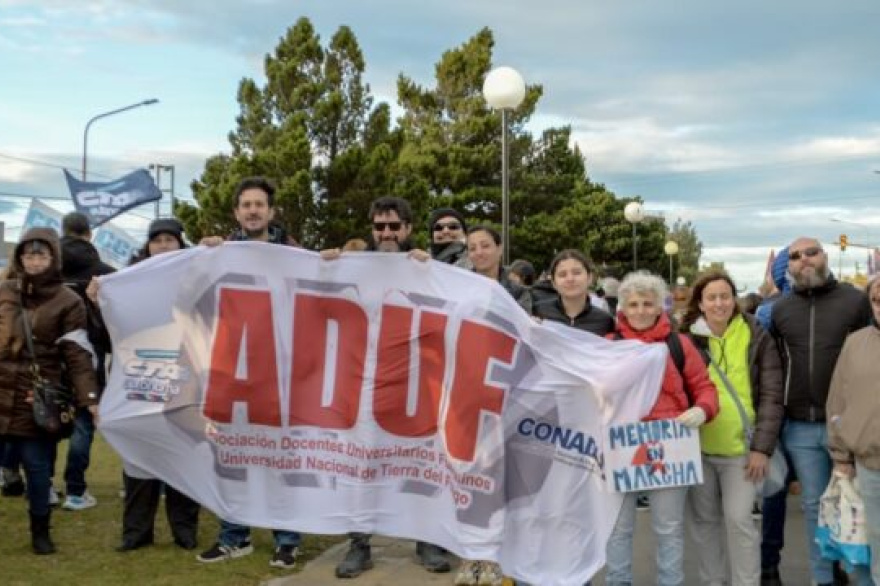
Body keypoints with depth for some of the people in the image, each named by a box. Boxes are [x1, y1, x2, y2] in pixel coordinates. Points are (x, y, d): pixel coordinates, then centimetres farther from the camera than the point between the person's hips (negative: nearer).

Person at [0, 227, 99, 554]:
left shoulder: (68, 302, -2)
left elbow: (77, 355, -6)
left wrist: (89, 398, -16)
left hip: (37, 400, -3)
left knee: (38, 469, 4)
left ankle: (40, 531, 21)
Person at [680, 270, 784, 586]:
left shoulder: (757, 337, -3)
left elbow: (771, 397, -4)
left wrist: (762, 447, -10)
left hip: (741, 447, -2)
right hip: (698, 446, 2)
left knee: (738, 518, -3)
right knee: (705, 519, 11)